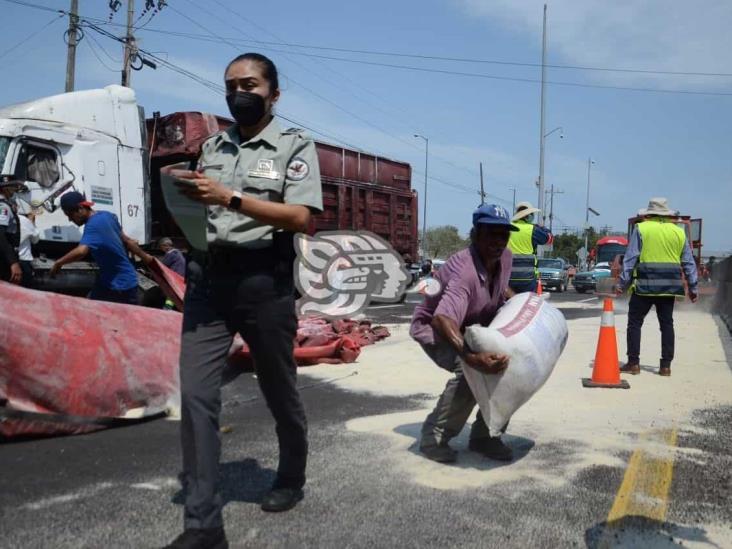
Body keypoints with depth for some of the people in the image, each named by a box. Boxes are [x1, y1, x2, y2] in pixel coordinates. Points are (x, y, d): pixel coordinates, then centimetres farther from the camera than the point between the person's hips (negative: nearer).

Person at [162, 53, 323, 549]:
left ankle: (291, 479, 39)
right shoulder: (212, 147, 17)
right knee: (196, 394, -7)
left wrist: (230, 197, -20)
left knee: (279, 390, 13)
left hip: (264, 281, -4)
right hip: (208, 277, 4)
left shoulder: (295, 145, 1)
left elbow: (300, 217, -12)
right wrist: (184, 198, -3)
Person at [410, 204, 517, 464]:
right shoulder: (464, 271, -37)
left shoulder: (505, 257, -11)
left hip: (471, 328, 8)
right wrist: (472, 357, -68)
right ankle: (433, 438, -15)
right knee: (470, 372, -31)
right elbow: (442, 319, -55)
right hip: (432, 327, -8)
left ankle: (484, 436, 11)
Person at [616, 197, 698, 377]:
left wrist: (622, 283, -4)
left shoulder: (641, 229, -1)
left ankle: (633, 363, 3)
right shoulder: (679, 232, 10)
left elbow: (630, 258, -6)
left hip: (645, 285, -4)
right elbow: (689, 262, 11)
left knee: (635, 322, 5)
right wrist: (692, 288, 17)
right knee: (667, 324, 10)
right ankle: (666, 365, 11)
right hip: (669, 286, 4)